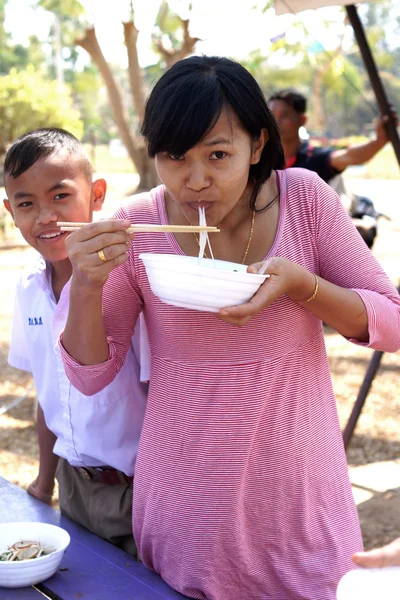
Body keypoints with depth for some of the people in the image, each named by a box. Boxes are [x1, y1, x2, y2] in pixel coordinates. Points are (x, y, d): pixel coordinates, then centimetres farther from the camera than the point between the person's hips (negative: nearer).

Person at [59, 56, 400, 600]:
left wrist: (299, 284, -24)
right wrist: (86, 286, -24)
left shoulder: (304, 198, -9)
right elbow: (90, 376, -5)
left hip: (295, 492, 1)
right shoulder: (135, 228, -10)